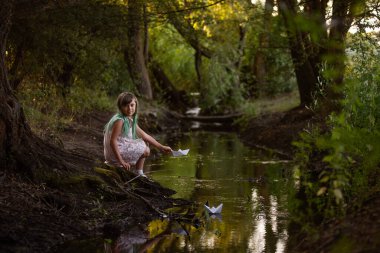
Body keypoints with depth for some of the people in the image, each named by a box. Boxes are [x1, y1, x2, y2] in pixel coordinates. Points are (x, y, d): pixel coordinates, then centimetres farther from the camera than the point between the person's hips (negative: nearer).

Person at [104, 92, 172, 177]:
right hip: (115, 153, -10)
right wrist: (121, 161, -27)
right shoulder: (120, 121, -21)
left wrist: (161, 147, 14)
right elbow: (112, 141, -25)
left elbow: (145, 136, 14)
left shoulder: (131, 121, 8)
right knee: (145, 150, -8)